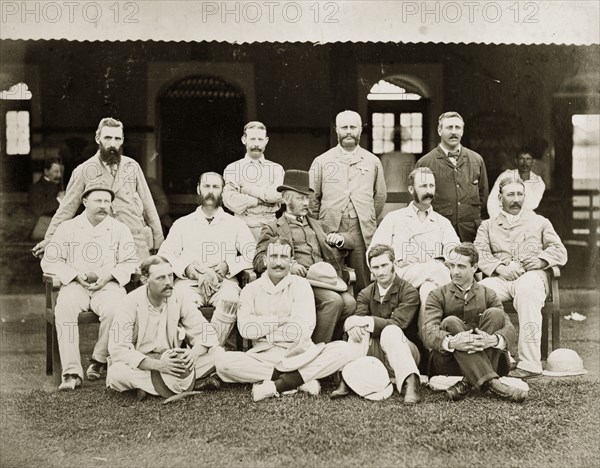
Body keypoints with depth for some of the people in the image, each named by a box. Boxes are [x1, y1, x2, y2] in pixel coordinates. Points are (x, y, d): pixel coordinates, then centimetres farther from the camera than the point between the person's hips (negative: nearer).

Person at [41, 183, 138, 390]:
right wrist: (76, 275, -8)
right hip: (76, 285, 0)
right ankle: (71, 372, -33)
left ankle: (99, 360, -11)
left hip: (108, 285, 0)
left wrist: (108, 275, -10)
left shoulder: (120, 229, 13)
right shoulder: (67, 227, 12)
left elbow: (130, 263, 8)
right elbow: (50, 261, 6)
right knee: (64, 308, -34)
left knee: (114, 309, -35)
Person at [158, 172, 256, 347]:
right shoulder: (182, 223, 23)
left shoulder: (235, 223, 20)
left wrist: (229, 266, -7)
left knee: (229, 299, -36)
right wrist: (185, 268, -7)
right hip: (189, 281, 1)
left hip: (224, 281, 0)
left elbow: (253, 255, 9)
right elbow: (164, 255, 12)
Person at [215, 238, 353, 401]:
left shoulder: (301, 285, 6)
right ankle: (300, 379, -23)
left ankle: (277, 385, -26)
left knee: (342, 349, -25)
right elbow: (245, 329, -6)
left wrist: (263, 326, -5)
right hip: (262, 356, 1)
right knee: (223, 361, -28)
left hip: (299, 354, -1)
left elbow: (302, 330, -9)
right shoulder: (251, 289, 10)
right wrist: (280, 320, -7)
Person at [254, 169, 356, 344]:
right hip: (300, 278, -5)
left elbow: (351, 241, 32)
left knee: (349, 302, -24)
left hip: (325, 276, 5)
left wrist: (339, 238, 7)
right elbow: (259, 261, -1)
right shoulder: (272, 229, 13)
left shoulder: (318, 225, 31)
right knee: (333, 300, -30)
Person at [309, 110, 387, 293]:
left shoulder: (373, 161, 13)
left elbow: (380, 195, 18)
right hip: (330, 229, -1)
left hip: (362, 230, 1)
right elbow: (312, 197, 11)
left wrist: (369, 220, 12)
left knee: (363, 284, 0)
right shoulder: (321, 161, 9)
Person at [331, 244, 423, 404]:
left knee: (390, 331, -33)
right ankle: (346, 379, -30)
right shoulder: (366, 294, 8)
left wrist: (366, 321, -28)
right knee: (359, 329, -21)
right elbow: (357, 318, -8)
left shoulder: (409, 292, -7)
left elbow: (397, 323, -20)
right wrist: (351, 324, -33)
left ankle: (410, 382, -45)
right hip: (376, 353, 4)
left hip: (402, 353, -4)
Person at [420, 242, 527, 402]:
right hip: (447, 362, -1)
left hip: (485, 359, 1)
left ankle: (468, 382, -33)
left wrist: (493, 340, -29)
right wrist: (451, 342, -33)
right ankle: (490, 383, -43)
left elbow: (509, 329, -3)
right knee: (451, 322, -27)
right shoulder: (438, 295, 9)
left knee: (495, 314, -18)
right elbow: (427, 331, -10)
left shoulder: (488, 295, 13)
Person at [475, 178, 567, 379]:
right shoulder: (488, 226, 26)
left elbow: (559, 251, 14)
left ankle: (530, 363, -46)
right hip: (499, 278, 2)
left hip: (531, 275, -1)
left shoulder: (540, 222, 26)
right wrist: (500, 268, -11)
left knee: (526, 289, -39)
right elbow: (479, 254, 8)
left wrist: (539, 261, -7)